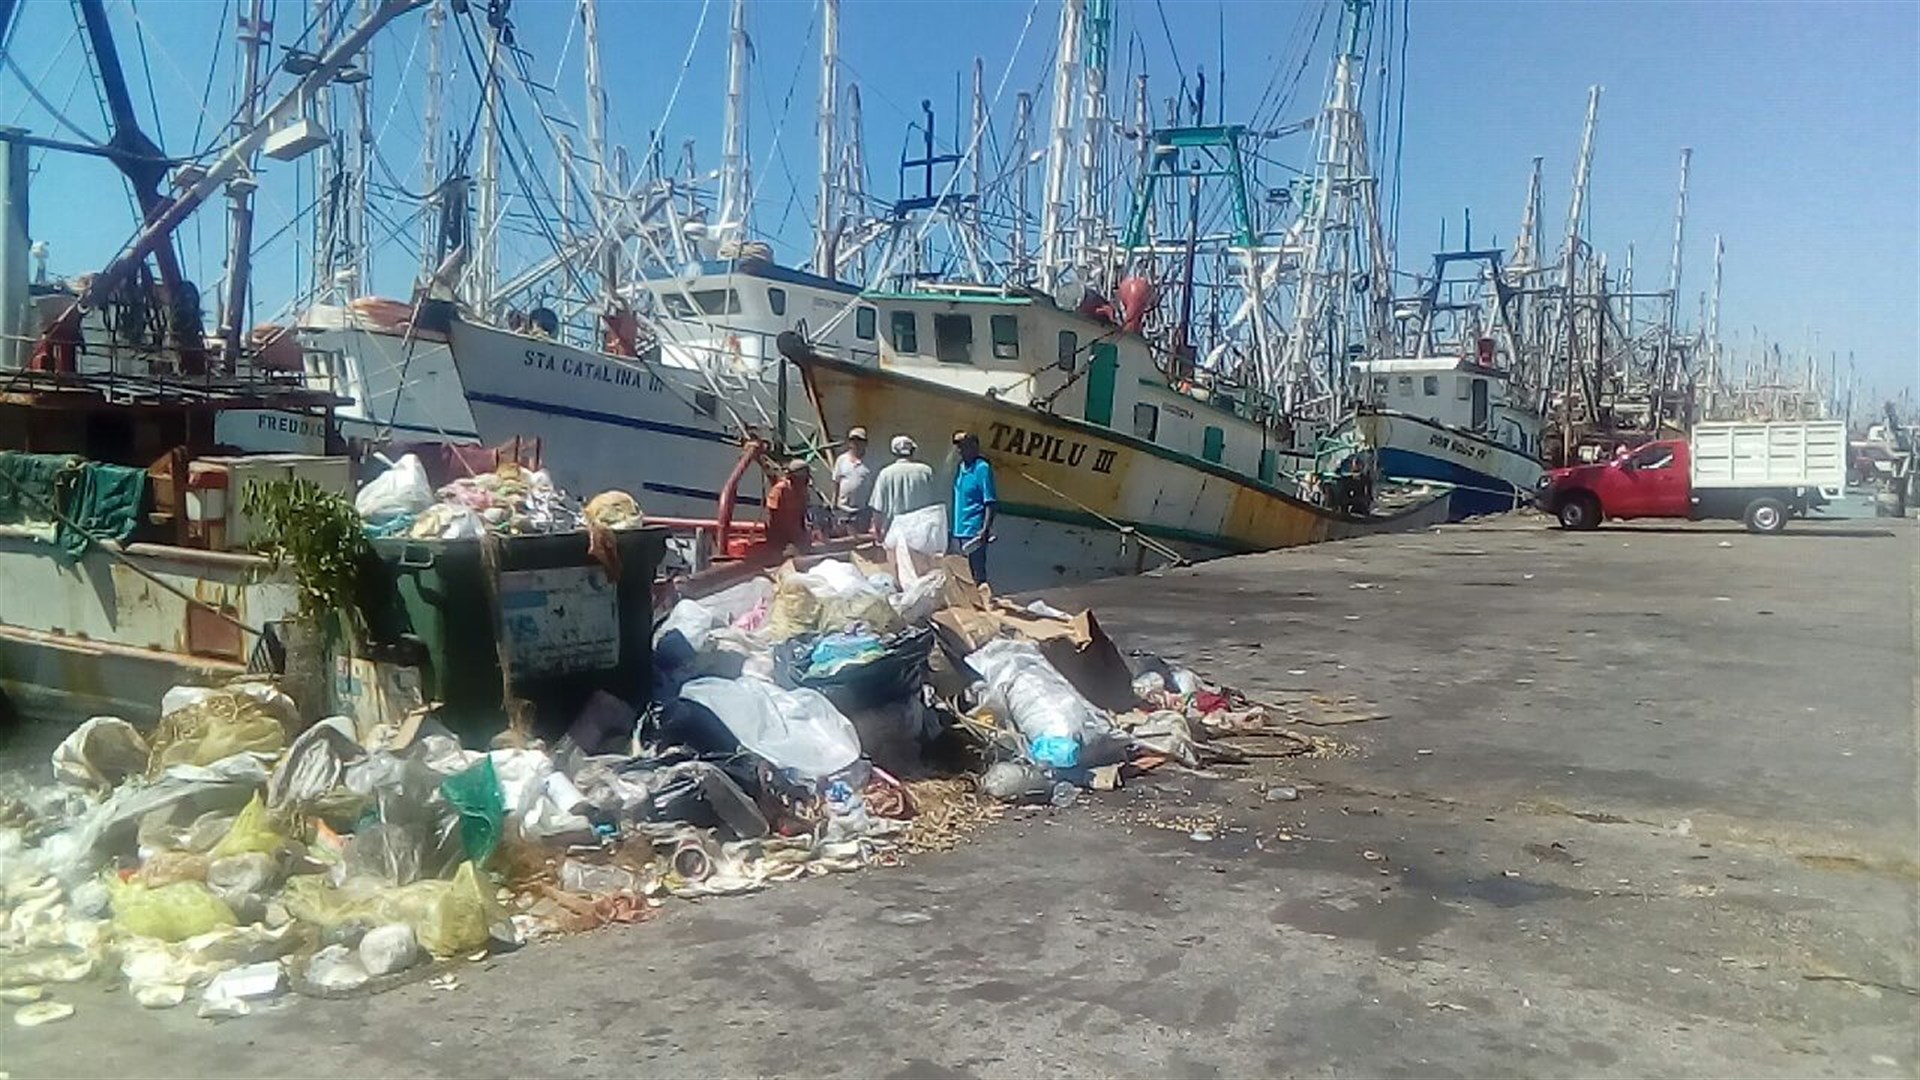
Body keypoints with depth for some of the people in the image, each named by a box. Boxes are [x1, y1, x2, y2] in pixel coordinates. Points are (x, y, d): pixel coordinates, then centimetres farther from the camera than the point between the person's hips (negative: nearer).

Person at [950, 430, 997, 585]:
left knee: (977, 575, -4)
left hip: (974, 532, -8)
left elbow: (990, 502, -14)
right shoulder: (961, 467, 12)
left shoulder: (982, 468, -11)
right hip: (959, 531, 8)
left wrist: (986, 529, -21)